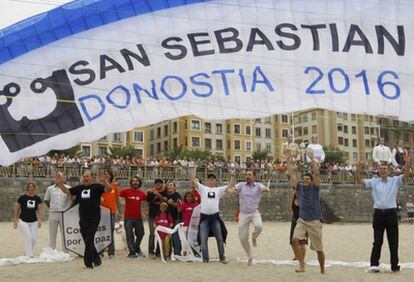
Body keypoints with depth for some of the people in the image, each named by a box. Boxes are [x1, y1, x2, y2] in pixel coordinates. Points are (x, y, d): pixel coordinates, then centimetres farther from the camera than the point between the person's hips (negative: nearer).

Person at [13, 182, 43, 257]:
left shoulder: (37, 199, 2)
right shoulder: (22, 198, -6)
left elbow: (40, 210, 3)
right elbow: (16, 210, 0)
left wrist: (39, 220, -11)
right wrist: (15, 221, -2)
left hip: (33, 222, 3)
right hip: (23, 221, -3)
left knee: (34, 239, -1)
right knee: (28, 237, -15)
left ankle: (26, 253, 24)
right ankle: (29, 256, -6)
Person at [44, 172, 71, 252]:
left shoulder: (68, 188, 1)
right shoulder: (50, 189, 7)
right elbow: (46, 201, 17)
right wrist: (51, 207, 9)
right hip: (53, 214, 2)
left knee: (64, 234, 2)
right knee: (52, 234, 6)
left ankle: (65, 252, 8)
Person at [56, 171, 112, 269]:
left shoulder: (96, 187, -2)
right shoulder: (79, 188, 13)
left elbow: (109, 189, -14)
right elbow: (67, 191, 18)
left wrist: (105, 181, -32)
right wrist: (60, 183, 2)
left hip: (94, 219, -6)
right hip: (83, 219, 6)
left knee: (89, 240, -9)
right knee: (87, 241, 11)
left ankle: (88, 262, -2)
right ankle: (96, 259, 27)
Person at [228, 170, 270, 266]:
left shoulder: (258, 185, -1)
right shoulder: (241, 185, 2)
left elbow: (264, 188, -19)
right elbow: (232, 189, -12)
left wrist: (266, 189, -44)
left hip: (255, 213, -1)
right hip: (243, 214, 1)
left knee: (259, 226, -33)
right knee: (243, 238, 3)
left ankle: (254, 236, 4)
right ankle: (250, 257, 25)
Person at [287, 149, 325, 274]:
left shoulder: (315, 188, -2)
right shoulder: (300, 188, 7)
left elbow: (317, 173, -15)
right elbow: (292, 175, 6)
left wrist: (312, 159, -18)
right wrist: (288, 161, 1)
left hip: (315, 221, -3)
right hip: (302, 220, 3)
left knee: (319, 249, 4)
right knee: (295, 240, -21)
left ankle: (322, 270, 23)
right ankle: (302, 265, -14)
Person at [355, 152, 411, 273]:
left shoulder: (395, 180, 4)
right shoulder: (374, 181, 7)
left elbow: (406, 176, -11)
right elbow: (359, 181, 2)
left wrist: (408, 164, -26)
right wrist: (358, 171, -15)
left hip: (391, 213, -1)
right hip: (378, 213, 1)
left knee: (393, 242, 5)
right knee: (377, 241, 5)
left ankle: (394, 266, 12)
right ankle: (374, 264, 8)